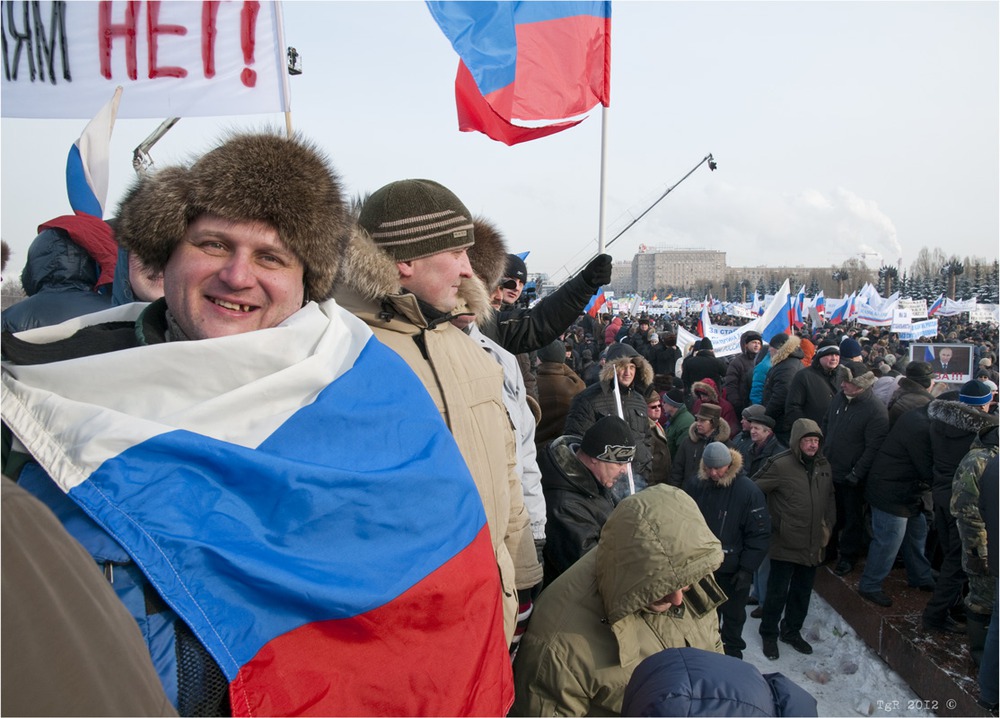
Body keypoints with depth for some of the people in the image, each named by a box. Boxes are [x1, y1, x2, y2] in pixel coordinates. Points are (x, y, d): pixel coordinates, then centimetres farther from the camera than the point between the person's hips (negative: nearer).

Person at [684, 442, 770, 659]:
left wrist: (747, 568, -15)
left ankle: (732, 653, 38)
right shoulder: (694, 486, -10)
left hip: (734, 570, -2)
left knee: (734, 616, 17)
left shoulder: (748, 491, -18)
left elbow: (760, 535, -14)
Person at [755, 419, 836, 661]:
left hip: (813, 545, 6)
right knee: (778, 592, 5)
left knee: (803, 591, 19)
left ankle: (792, 631, 39)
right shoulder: (780, 465, -18)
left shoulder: (823, 465, 4)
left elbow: (829, 498, 17)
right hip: (785, 544, -6)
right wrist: (772, 523, -10)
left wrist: (828, 525, 10)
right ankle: (769, 634, 25)